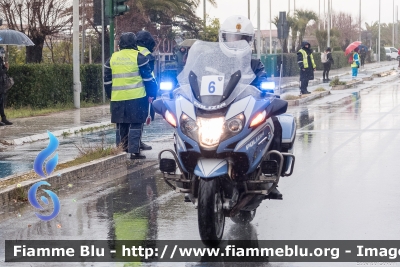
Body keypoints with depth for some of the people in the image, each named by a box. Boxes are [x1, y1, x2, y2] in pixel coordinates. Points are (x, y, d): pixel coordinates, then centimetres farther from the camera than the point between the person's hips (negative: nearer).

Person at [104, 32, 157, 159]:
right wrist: (151, 94, 4)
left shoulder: (112, 59, 11)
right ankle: (134, 151, -4)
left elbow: (107, 80, 16)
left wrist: (111, 95, 24)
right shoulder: (138, 57, -4)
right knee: (136, 124, -1)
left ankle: (122, 148, 17)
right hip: (136, 97, -4)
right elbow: (148, 77, -3)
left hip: (117, 98, 4)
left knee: (121, 125, 13)